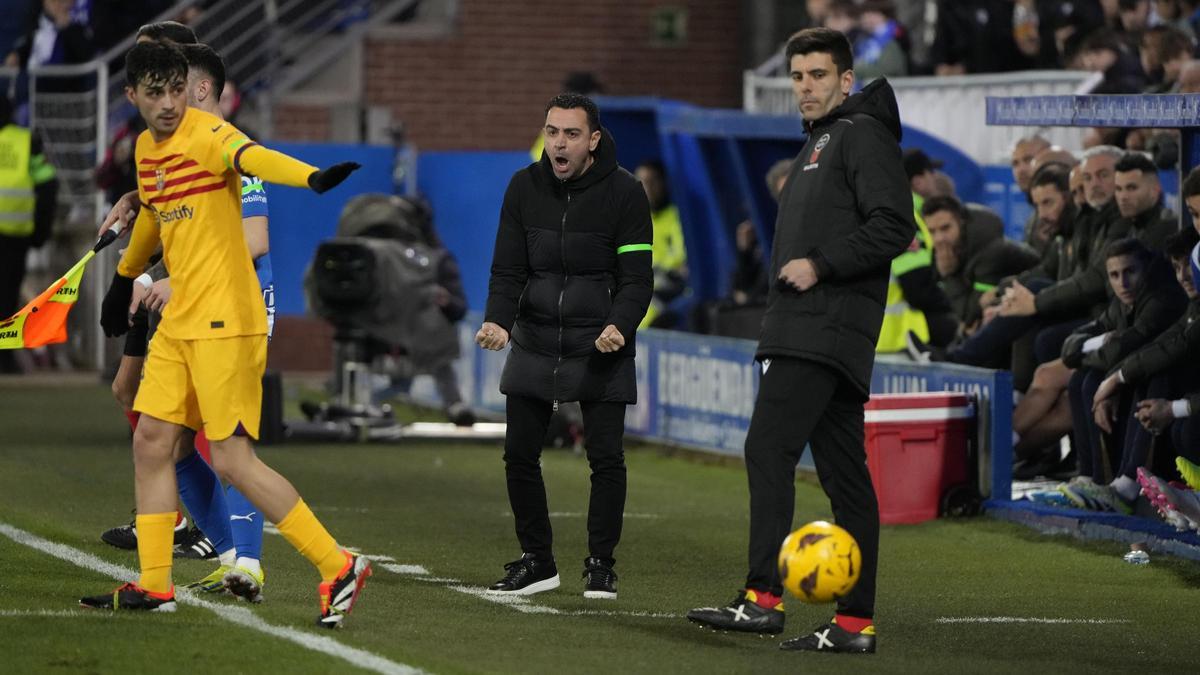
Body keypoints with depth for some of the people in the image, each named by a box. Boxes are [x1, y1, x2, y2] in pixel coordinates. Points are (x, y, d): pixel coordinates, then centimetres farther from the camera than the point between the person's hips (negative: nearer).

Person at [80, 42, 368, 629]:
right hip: (179, 322, 8)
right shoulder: (146, 149, 11)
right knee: (151, 442, 10)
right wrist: (123, 279, 43)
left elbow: (254, 158, -37)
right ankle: (153, 586, 19)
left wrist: (314, 178, -57)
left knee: (233, 460, -10)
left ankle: (338, 568, -5)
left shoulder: (207, 135, -15)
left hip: (225, 322, -8)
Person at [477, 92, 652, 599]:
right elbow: (507, 269, -1)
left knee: (606, 457, -7)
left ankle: (601, 564, 9)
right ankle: (537, 562, 17)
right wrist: (497, 321, -20)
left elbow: (636, 279, -10)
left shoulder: (624, 193, -9)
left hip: (600, 350, -3)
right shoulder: (525, 187, 0)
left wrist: (618, 327, -29)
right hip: (534, 344, 3)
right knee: (519, 453, 2)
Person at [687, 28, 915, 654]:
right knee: (843, 473, 7)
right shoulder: (818, 144, 25)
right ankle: (855, 622, 7)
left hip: (826, 333, -10)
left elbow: (893, 226, -17)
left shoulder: (863, 135, -6)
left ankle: (763, 597, -21)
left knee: (768, 448, -16)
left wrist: (821, 266, -18)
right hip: (806, 331, 10)